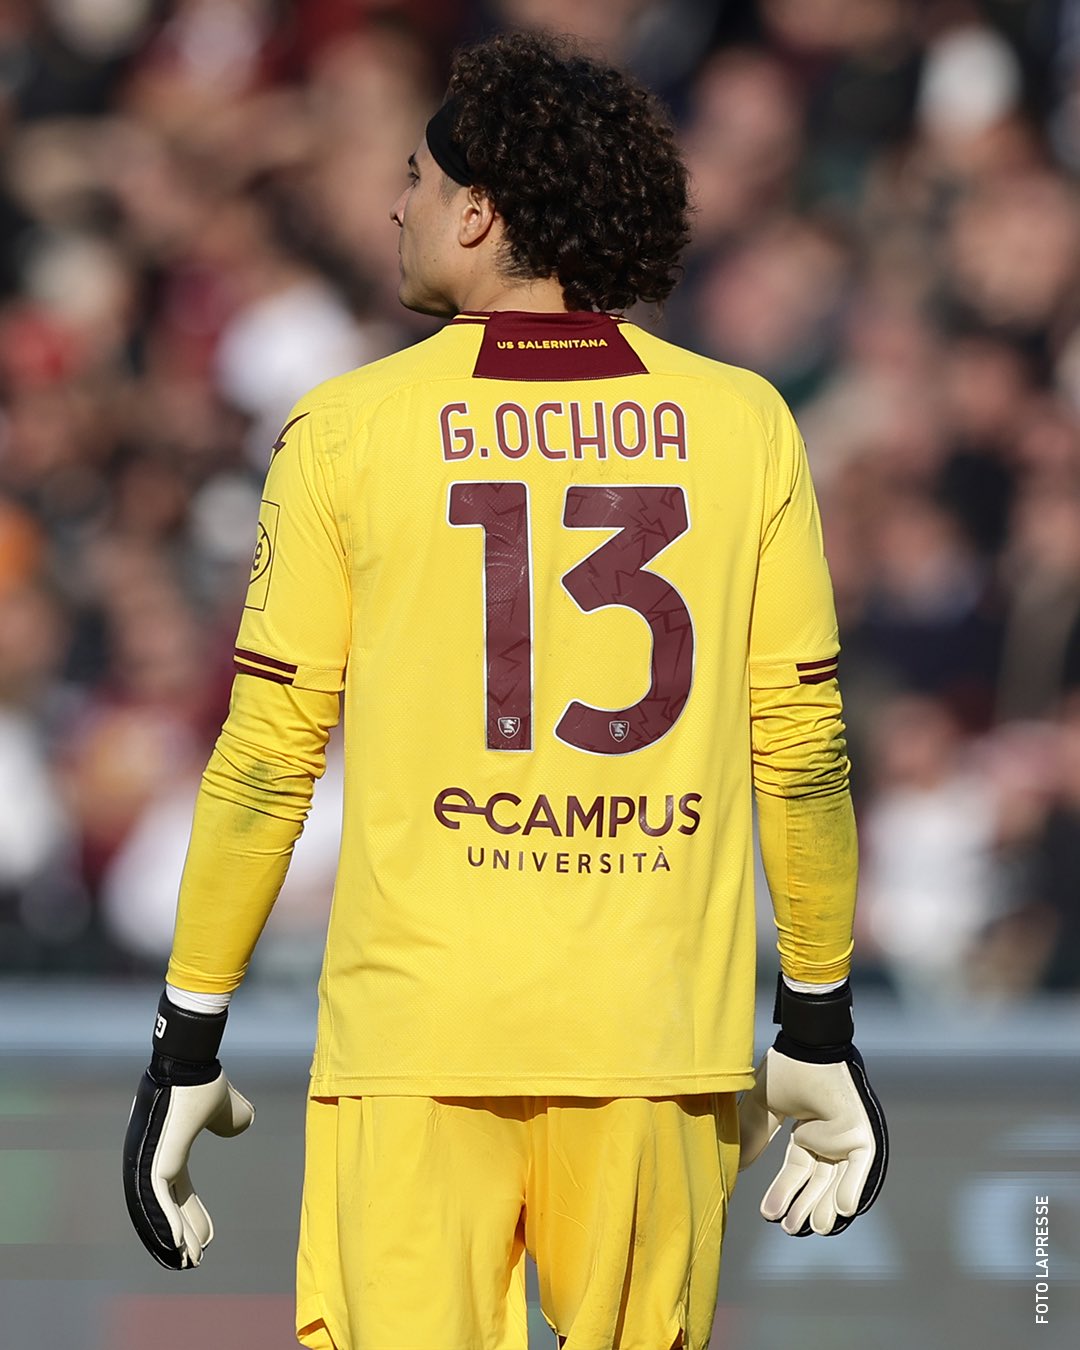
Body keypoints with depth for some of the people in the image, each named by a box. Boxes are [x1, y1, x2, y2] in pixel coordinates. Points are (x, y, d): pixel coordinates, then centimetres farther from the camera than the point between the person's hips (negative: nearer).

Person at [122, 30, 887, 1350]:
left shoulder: (348, 431, -1)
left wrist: (186, 1046, 7)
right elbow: (800, 749, 6)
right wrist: (819, 1030, 16)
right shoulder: (744, 426, 5)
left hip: (415, 1038, -2)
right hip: (667, 1041, 2)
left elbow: (267, 757, 0)